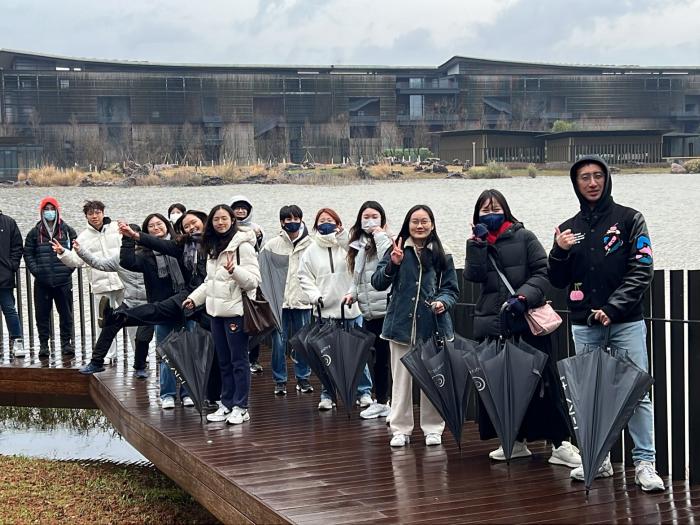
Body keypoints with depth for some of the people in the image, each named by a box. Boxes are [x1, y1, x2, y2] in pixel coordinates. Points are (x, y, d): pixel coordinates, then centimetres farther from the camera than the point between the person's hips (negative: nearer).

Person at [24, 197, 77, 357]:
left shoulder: (67, 231, 4)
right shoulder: (35, 233, 5)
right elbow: (28, 253, 7)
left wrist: (69, 268, -3)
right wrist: (35, 270, -4)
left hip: (63, 280, 0)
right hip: (42, 282, 0)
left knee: (66, 313, 4)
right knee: (42, 314, 3)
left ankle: (66, 343, 14)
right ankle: (43, 344, 11)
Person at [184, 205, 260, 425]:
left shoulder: (242, 245, -11)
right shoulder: (213, 247, 14)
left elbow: (254, 280, -16)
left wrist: (234, 270, -31)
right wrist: (194, 298, 18)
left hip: (236, 310, -8)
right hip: (217, 310, 8)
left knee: (239, 360, -1)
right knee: (224, 361, 13)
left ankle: (240, 407, 5)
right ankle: (227, 405, 20)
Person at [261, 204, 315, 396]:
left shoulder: (310, 245, 1)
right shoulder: (272, 245, 2)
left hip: (302, 300, 0)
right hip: (278, 300, 0)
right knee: (279, 342, 2)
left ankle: (303, 378, 21)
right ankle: (280, 380, 12)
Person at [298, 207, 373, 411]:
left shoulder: (346, 244, 1)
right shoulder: (311, 251, 7)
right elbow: (304, 276, 10)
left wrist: (342, 234, -26)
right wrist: (315, 296, -5)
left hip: (351, 308, -1)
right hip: (325, 310, 1)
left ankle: (364, 392, 13)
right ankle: (327, 394, 15)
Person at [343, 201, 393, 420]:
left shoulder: (385, 241, -5)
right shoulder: (358, 246, 15)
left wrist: (380, 235, -16)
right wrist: (352, 292, 7)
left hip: (387, 309, -7)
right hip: (369, 311, 7)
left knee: (387, 355, -6)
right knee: (377, 357, 14)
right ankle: (380, 402, 23)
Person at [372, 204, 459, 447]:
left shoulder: (442, 256, 5)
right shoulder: (396, 251, 2)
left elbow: (452, 289, 9)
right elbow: (377, 283, -2)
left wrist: (443, 302, -12)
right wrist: (393, 265, -18)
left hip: (433, 326, 0)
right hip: (401, 325, 0)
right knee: (401, 380, 5)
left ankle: (433, 428, 18)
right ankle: (401, 429, 14)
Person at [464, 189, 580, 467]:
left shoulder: (524, 237, 2)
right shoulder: (478, 243, 12)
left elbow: (542, 273, -2)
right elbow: (473, 275, -4)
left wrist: (524, 297, -17)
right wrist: (478, 242, -10)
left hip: (528, 322, -4)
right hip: (492, 323, 4)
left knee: (543, 381, -4)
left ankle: (560, 443, 1)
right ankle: (517, 441, 20)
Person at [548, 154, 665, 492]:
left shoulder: (629, 219, 2)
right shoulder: (569, 229, 13)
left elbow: (642, 271, -7)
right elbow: (559, 282, 13)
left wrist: (613, 308, -16)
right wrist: (559, 252, -7)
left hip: (626, 323, -3)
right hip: (584, 326, 4)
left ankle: (645, 463, -1)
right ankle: (598, 460, 16)